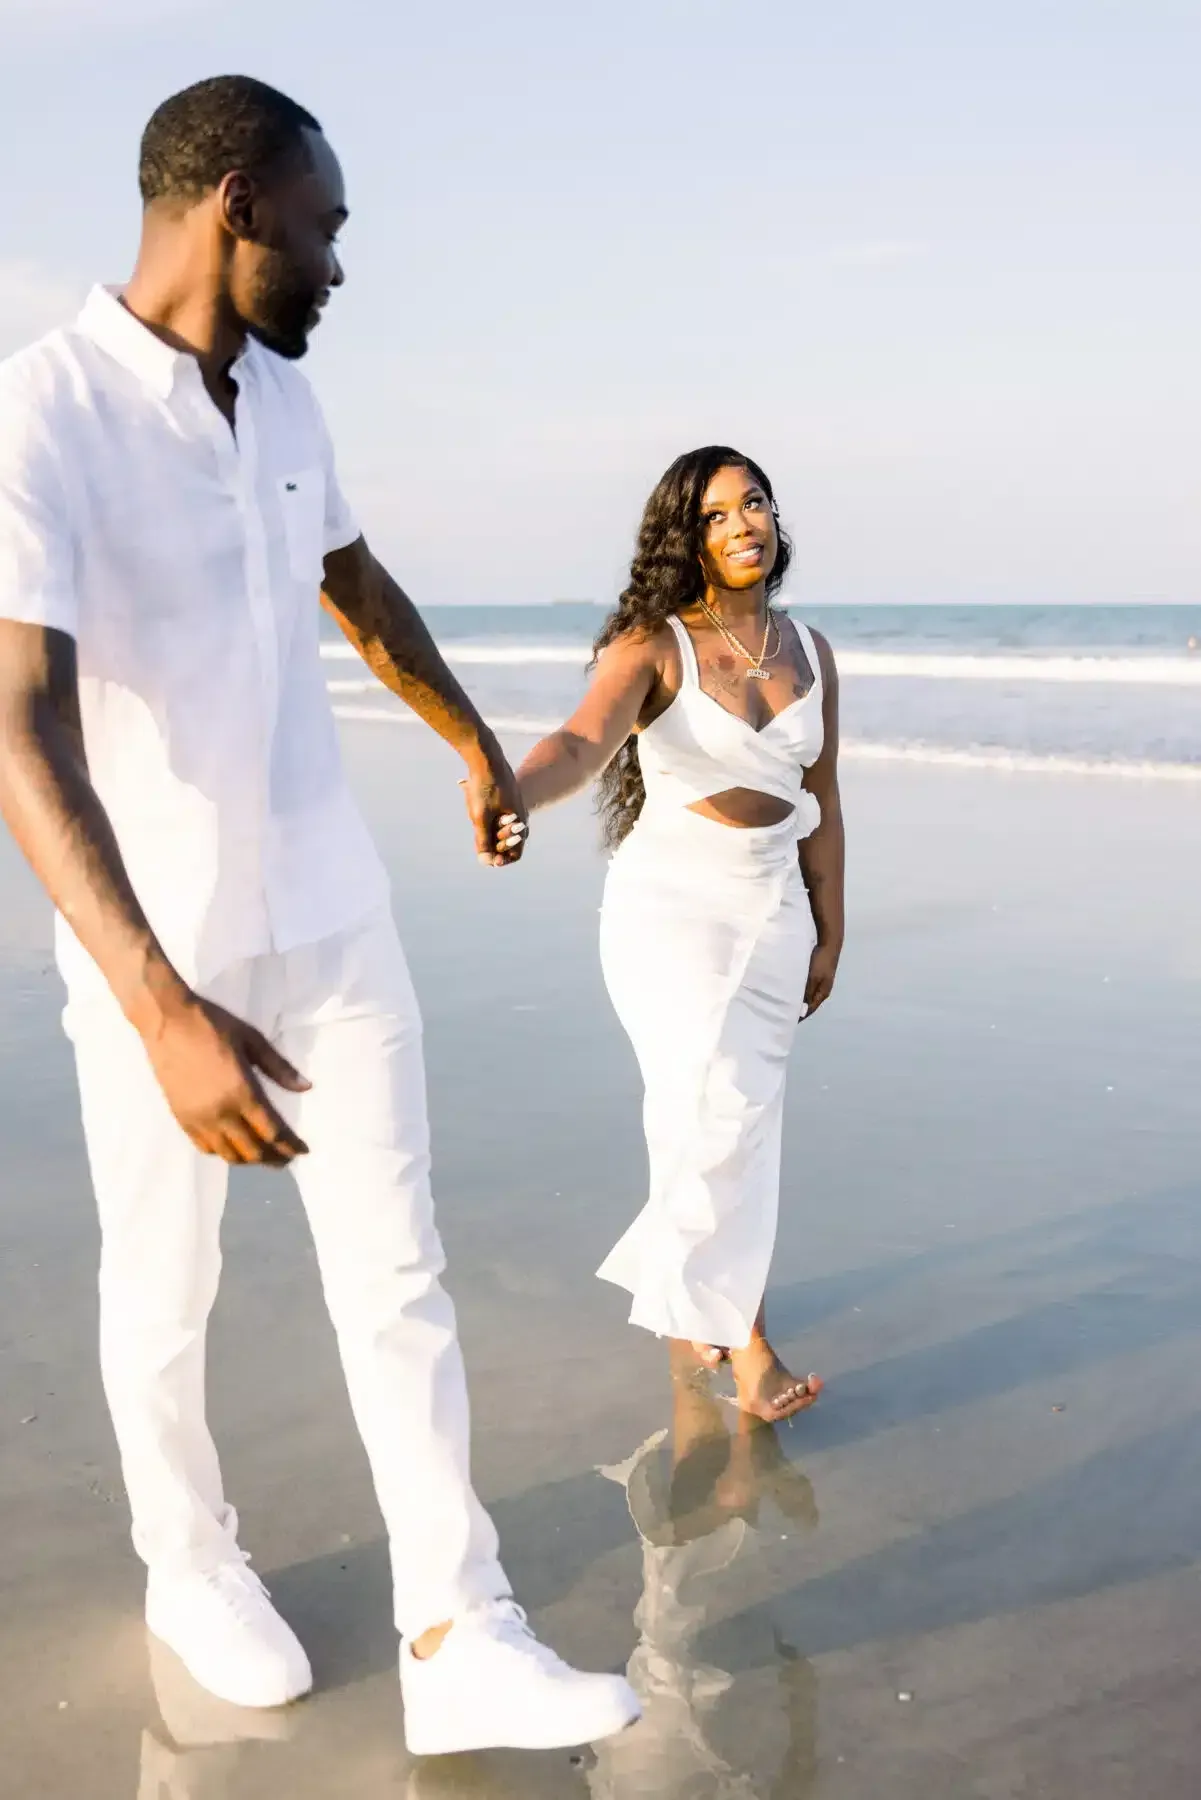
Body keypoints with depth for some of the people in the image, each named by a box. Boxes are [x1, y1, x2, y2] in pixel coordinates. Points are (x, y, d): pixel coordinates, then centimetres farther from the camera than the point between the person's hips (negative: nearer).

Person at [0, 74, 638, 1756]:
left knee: (398, 1274, 4)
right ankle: (194, 1566, 38)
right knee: (167, 1293, 14)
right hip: (151, 944, -6)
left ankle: (459, 1641, 14)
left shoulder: (282, 399, 4)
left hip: (334, 915, 6)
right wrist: (164, 1007, -42)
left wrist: (479, 746, 33)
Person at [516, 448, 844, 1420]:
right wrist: (515, 792, -50)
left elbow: (821, 801, 11)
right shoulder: (652, 646, -9)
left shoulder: (808, 650, 6)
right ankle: (746, 1336, -6)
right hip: (669, 900, -5)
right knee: (717, 1109, -17)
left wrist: (829, 935, 11)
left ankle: (694, 1299, 31)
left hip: (774, 905, 5)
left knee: (741, 1115, 11)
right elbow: (584, 739, -29)